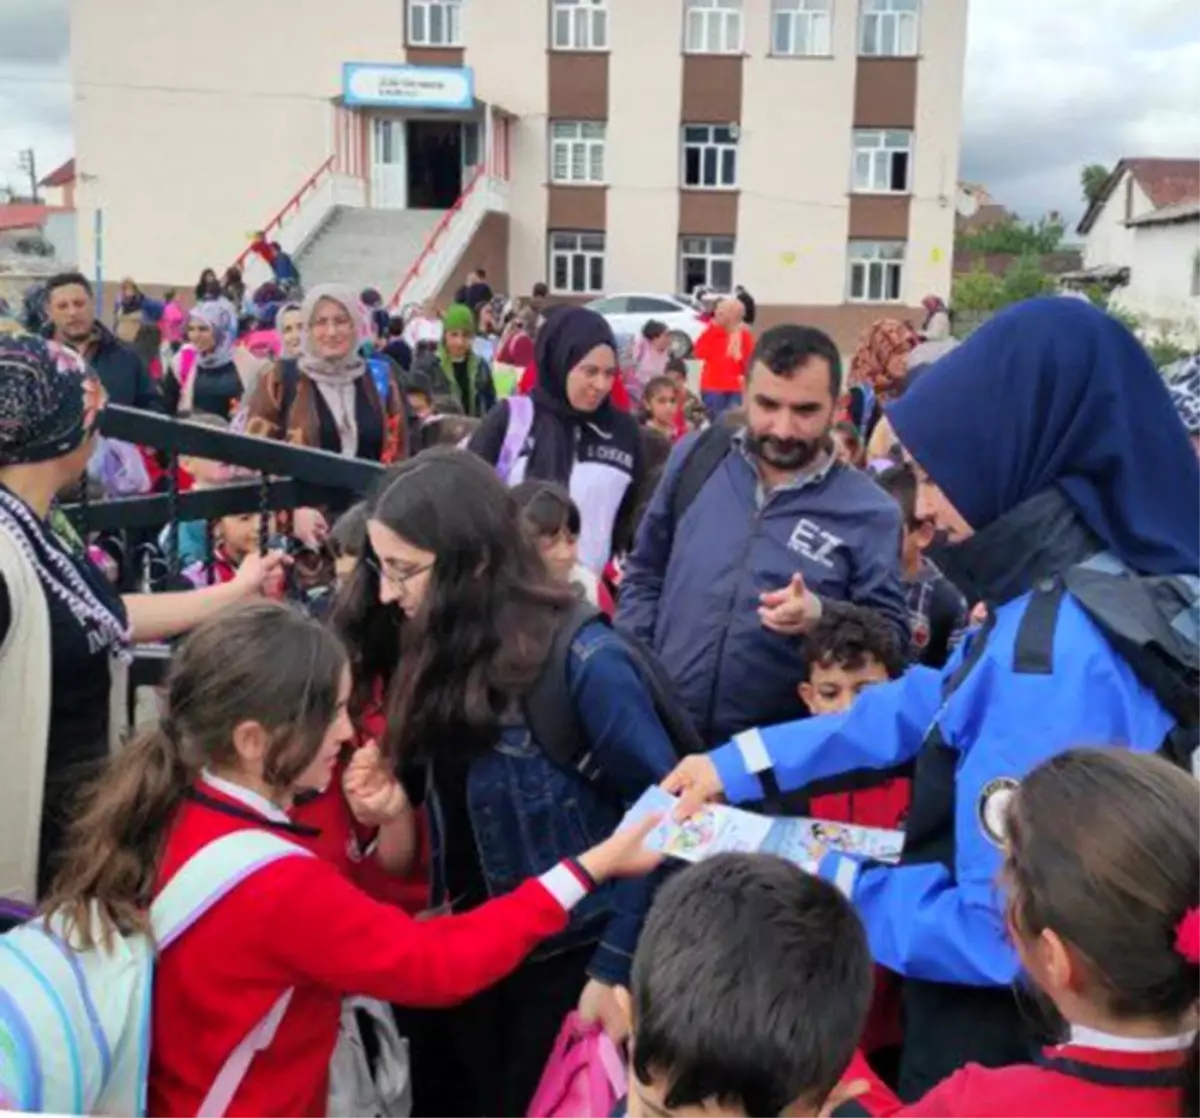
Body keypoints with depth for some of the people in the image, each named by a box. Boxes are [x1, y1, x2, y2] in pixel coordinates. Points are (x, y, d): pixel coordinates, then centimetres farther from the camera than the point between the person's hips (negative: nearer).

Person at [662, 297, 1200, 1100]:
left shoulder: (1058, 654, -32)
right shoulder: (1069, 598, -1)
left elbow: (1004, 933, -32)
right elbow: (930, 706, 11)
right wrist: (743, 763, 9)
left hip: (999, 1048, -8)